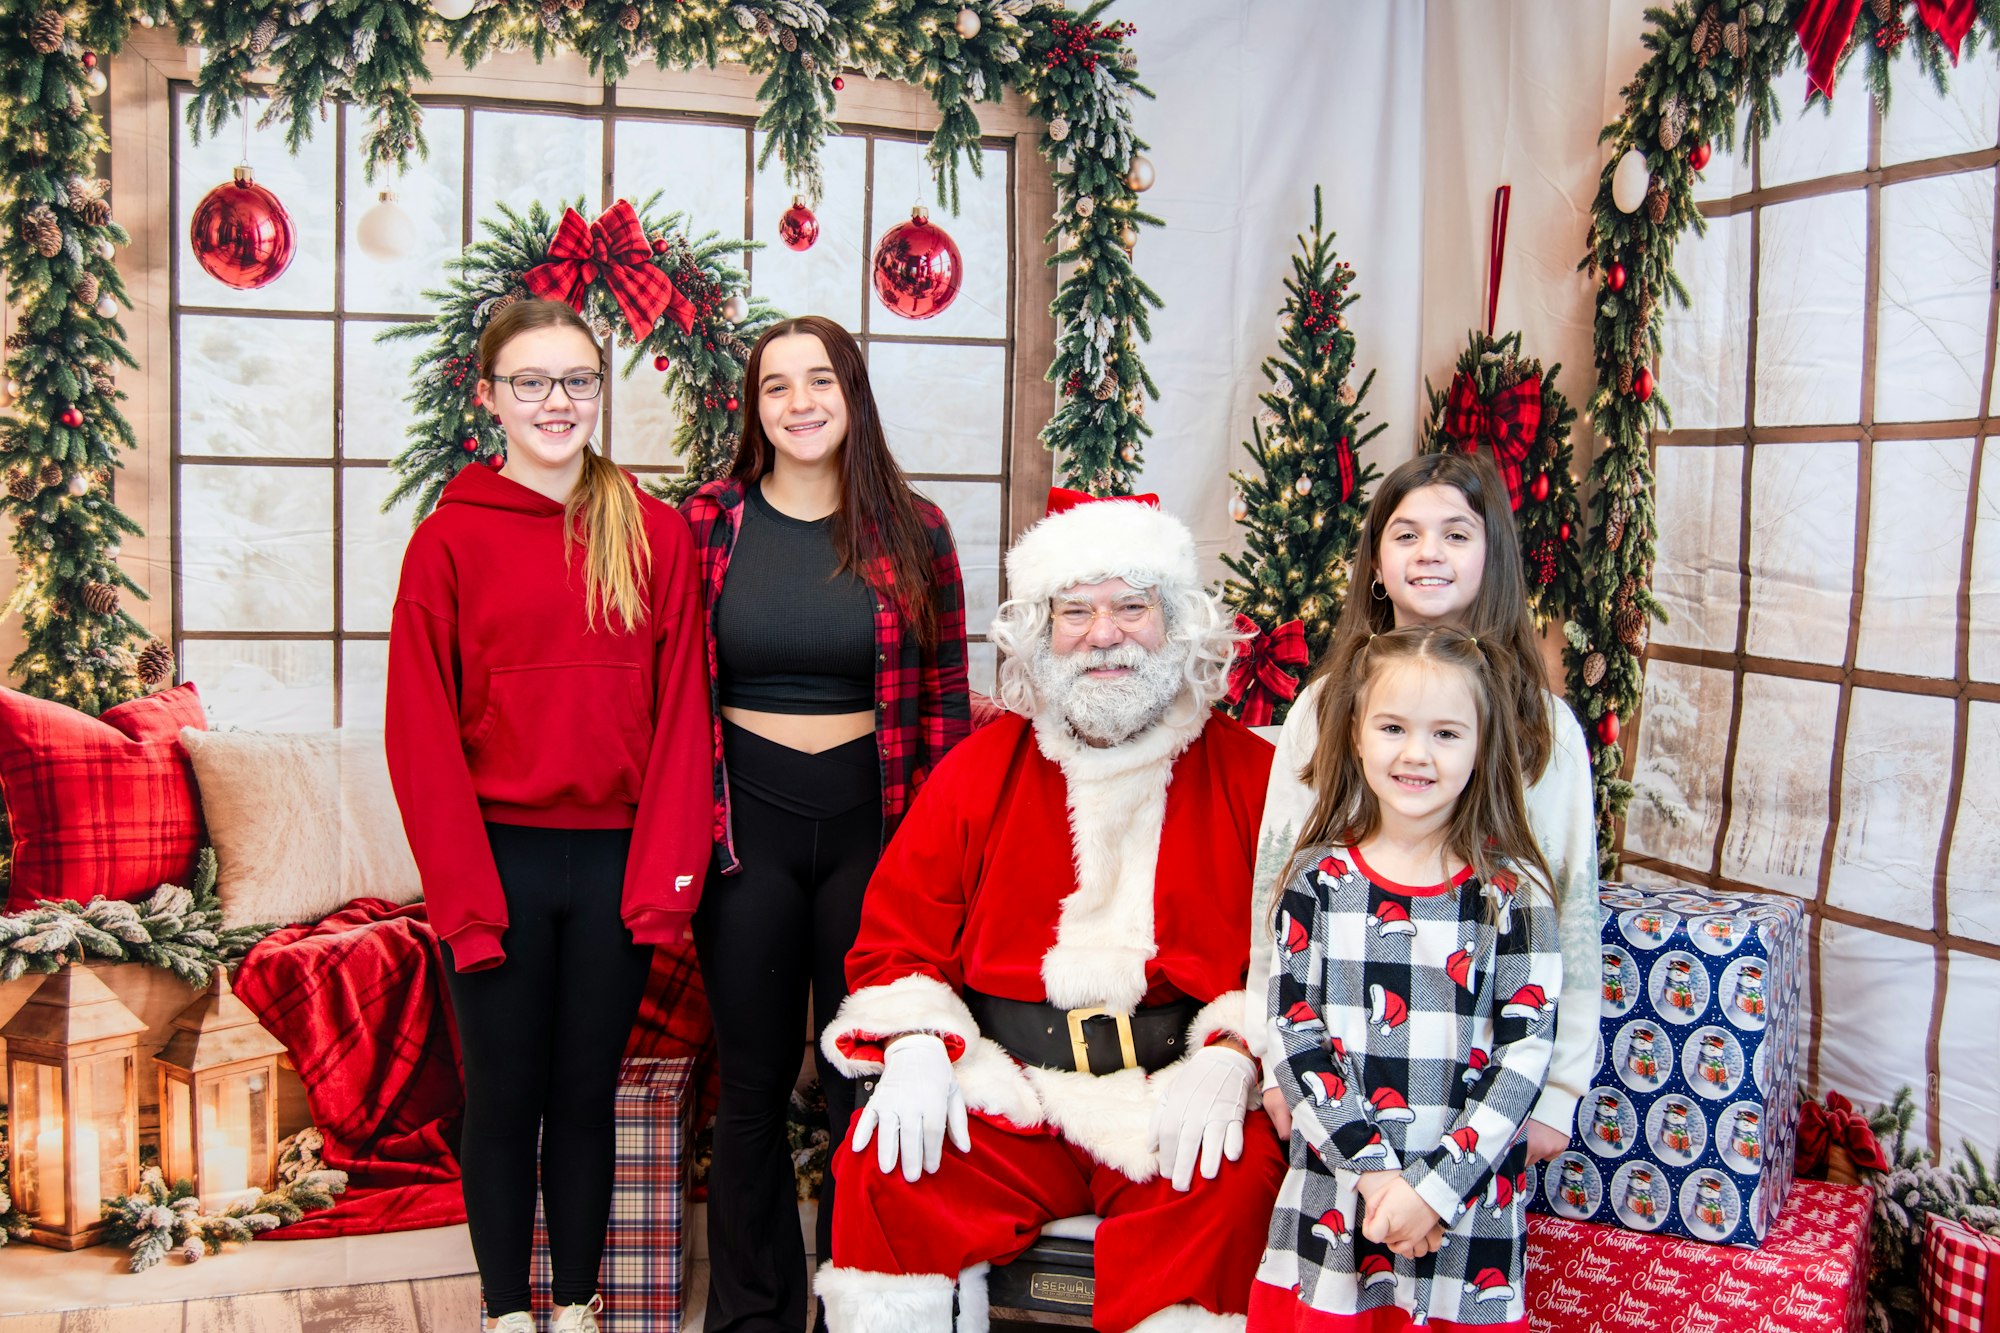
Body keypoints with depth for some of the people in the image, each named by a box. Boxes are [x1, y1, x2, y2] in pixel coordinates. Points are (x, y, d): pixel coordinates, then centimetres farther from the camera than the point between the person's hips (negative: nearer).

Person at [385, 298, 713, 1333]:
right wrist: (463, 888, -10)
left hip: (617, 860, 1)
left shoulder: (656, 534, 2)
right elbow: (421, 730, -4)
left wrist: (667, 871, -6)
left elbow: (681, 713, 1)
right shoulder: (449, 538, -2)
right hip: (498, 861, -1)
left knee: (586, 1094, 13)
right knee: (503, 1097, 10)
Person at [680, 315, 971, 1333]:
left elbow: (945, 698, 3)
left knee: (863, 1083, 9)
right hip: (746, 821, 0)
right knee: (752, 1085, 11)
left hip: (874, 824, 0)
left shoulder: (913, 533, 2)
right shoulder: (707, 524, 2)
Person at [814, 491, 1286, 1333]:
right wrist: (915, 1047, -8)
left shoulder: (1254, 776, 5)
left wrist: (1231, 1059, -15)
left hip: (1175, 1095, -1)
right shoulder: (979, 769, 10)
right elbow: (896, 940, 10)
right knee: (887, 1168, -24)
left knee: (1230, 1184, -31)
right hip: (1001, 1089, 2)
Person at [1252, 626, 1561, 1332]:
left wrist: (1435, 1186, -15)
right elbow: (1292, 1027, -5)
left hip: (1471, 1209, -1)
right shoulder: (1321, 877, -1)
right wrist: (1373, 1167, -15)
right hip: (1332, 1200, 1)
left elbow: (1526, 1049, -8)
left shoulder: (1512, 889, -4)